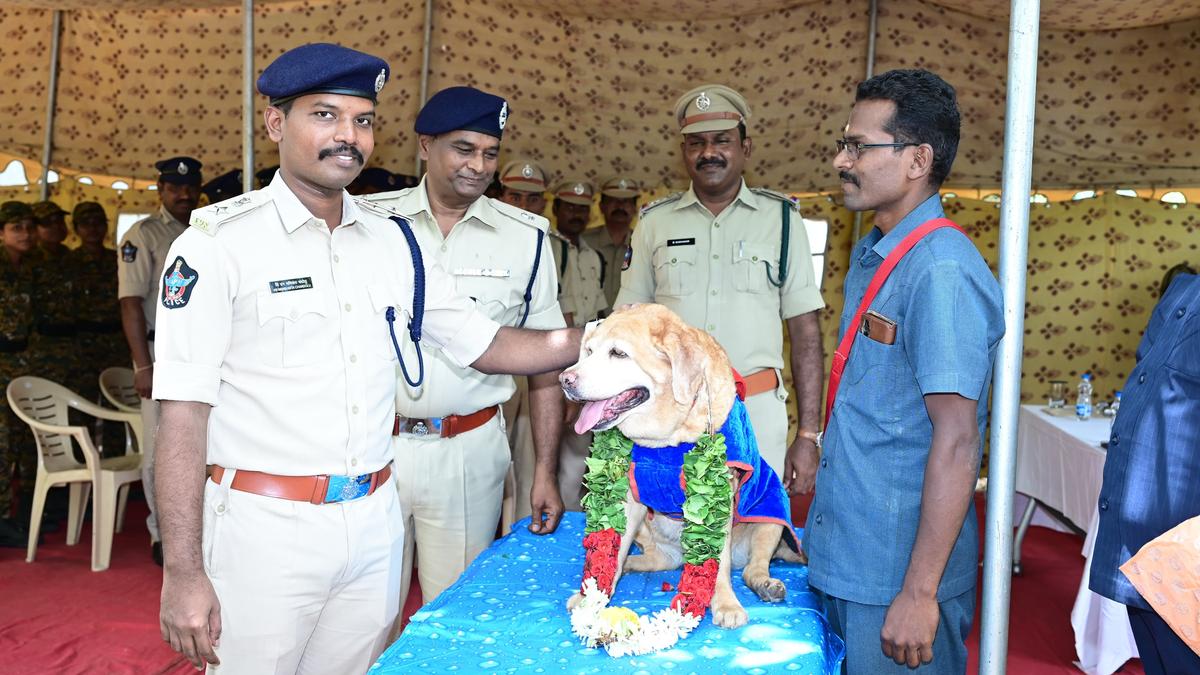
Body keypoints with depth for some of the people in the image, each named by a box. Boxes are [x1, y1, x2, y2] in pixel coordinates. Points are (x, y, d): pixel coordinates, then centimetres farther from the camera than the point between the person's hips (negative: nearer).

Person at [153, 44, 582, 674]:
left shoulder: (392, 239, 6)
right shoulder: (219, 242, -9)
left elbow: (485, 344, 11)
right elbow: (183, 414, -11)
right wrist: (183, 572, -14)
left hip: (374, 524, 5)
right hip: (265, 529, -4)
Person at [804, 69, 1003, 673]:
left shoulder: (943, 271, -20)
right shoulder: (868, 255, 9)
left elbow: (956, 439, -23)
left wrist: (920, 592, -21)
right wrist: (821, 529, 17)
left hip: (897, 577, -9)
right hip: (841, 557, 9)